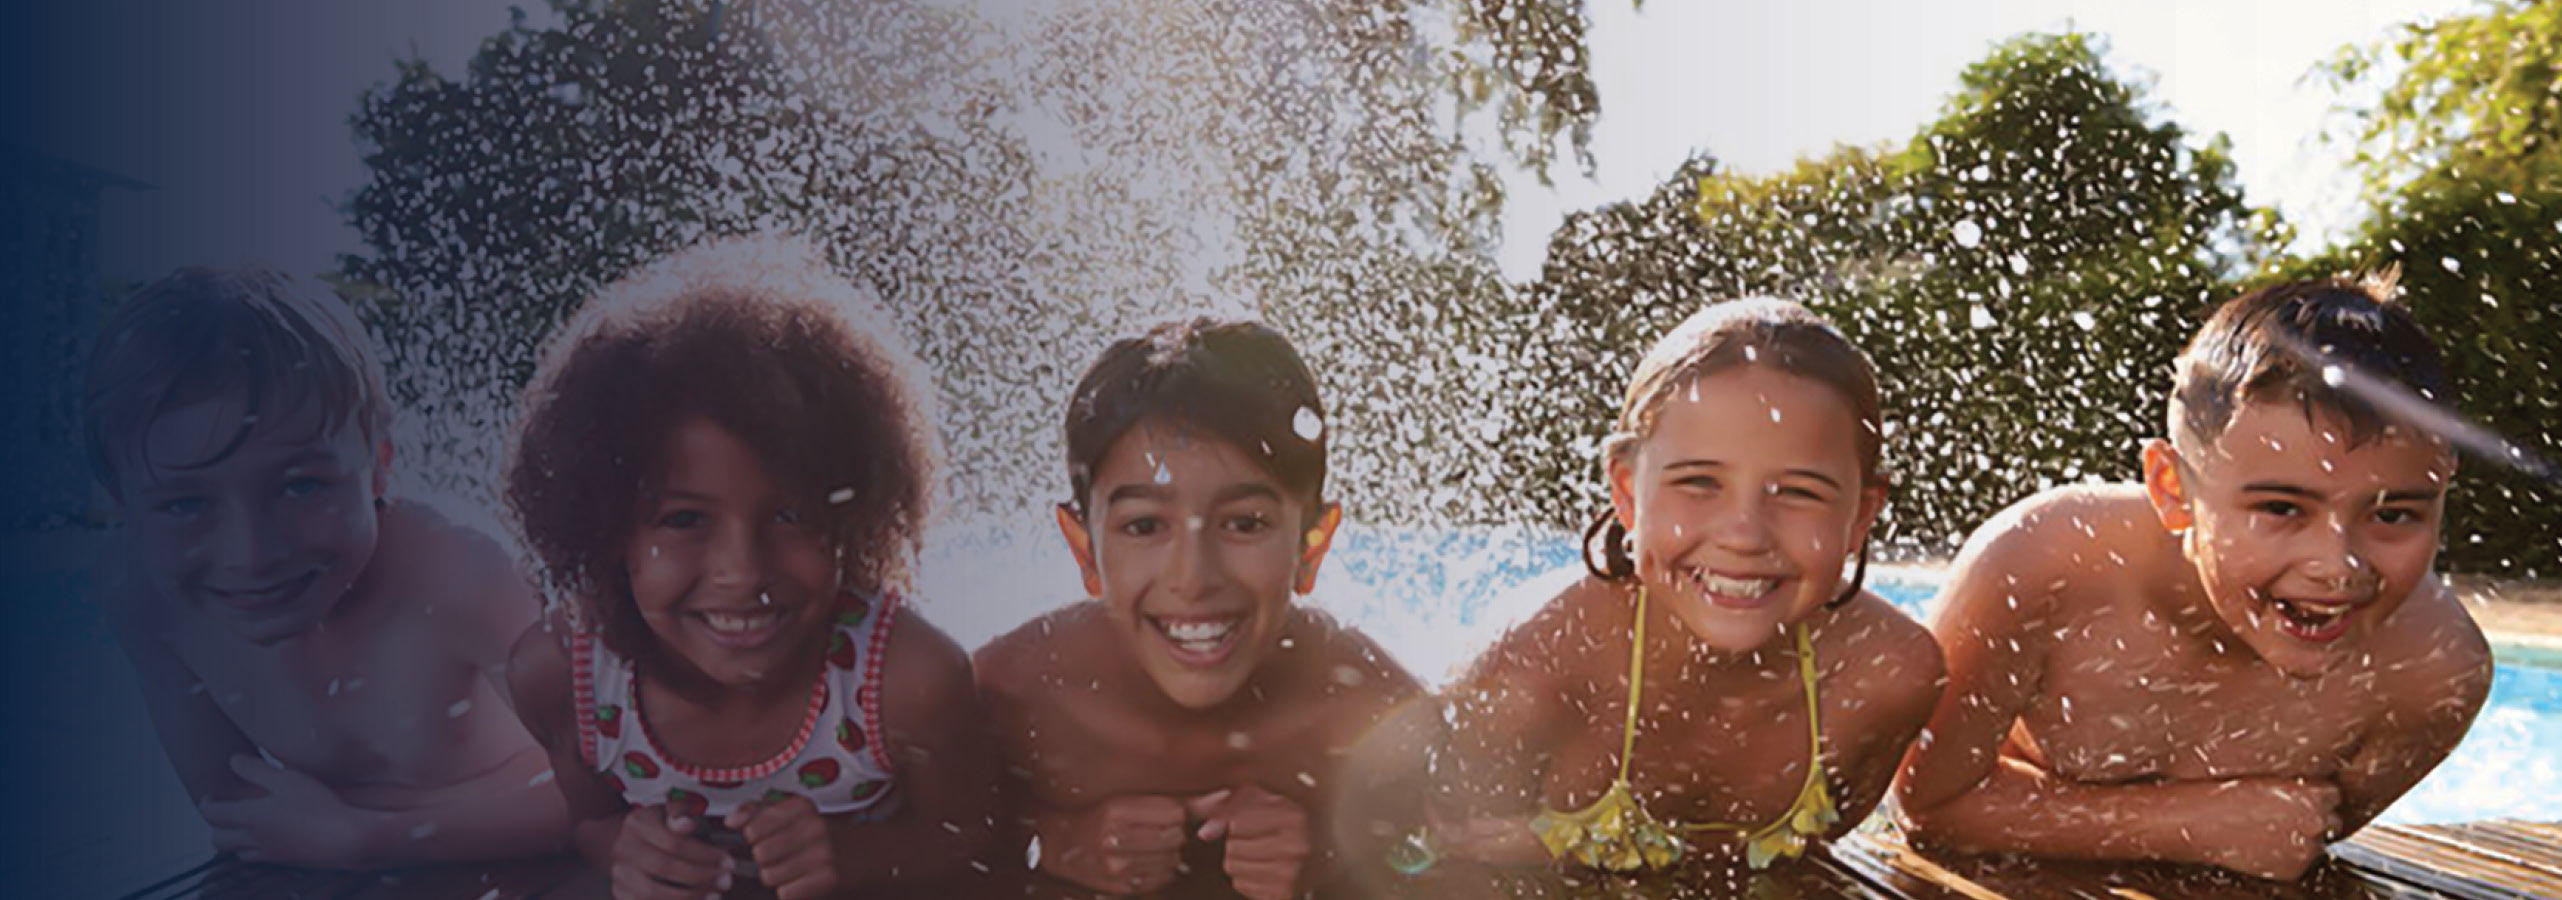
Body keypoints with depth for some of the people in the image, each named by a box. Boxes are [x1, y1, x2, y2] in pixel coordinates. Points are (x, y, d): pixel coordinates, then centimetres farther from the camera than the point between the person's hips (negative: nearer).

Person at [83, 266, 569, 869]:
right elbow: (228, 807, -12)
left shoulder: (454, 581, -30)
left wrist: (352, 838, -24)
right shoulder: (135, 587, -18)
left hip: (507, 880, -3)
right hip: (330, 888, 3)